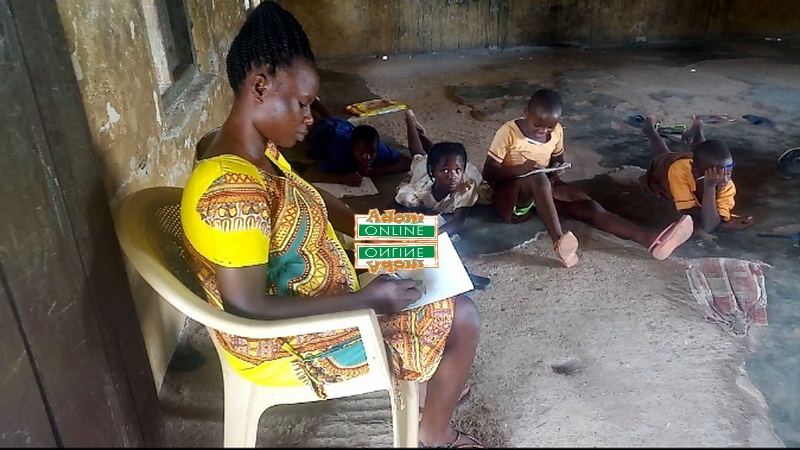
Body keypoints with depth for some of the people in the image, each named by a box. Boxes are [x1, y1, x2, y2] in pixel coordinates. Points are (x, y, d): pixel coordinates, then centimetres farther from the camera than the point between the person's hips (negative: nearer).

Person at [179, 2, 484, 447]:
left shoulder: (259, 152, -3)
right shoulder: (231, 189, -33)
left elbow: (310, 199, 13)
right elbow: (249, 310, -33)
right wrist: (367, 299, -28)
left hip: (315, 296, 9)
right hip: (292, 343, -9)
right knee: (463, 318, -4)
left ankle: (437, 381, 39)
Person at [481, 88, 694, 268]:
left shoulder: (556, 132, -1)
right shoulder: (508, 132, -17)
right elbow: (488, 173, -16)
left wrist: (557, 171, -9)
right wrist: (521, 169, -31)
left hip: (542, 190, 5)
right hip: (509, 197, -5)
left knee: (587, 205, -18)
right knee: (538, 178, -39)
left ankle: (650, 239, -32)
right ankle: (559, 241, -49)